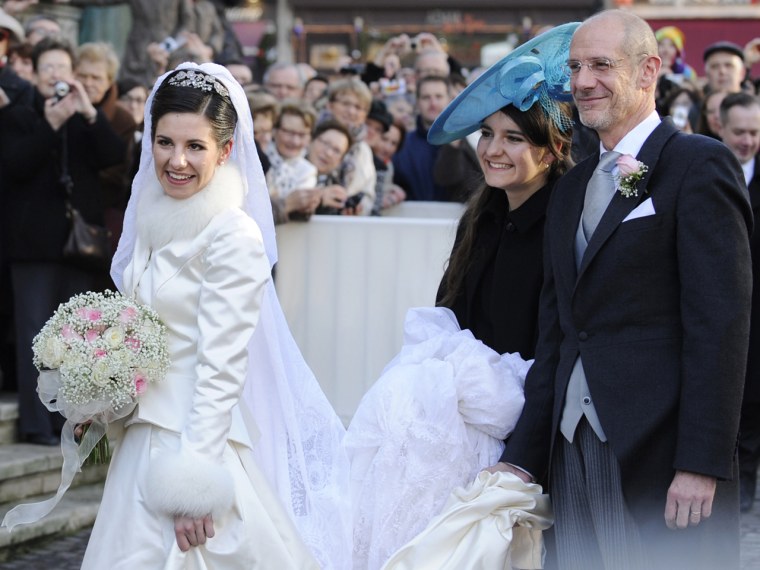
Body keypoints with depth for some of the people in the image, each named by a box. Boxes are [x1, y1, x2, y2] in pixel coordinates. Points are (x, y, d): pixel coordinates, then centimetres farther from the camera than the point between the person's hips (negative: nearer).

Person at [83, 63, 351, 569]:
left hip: (199, 437, -7)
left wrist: (194, 480, -21)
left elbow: (222, 367, -19)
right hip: (143, 432, 8)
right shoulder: (152, 217, 7)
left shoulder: (234, 236, -16)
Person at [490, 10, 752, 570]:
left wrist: (703, 462, -18)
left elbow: (720, 323, -12)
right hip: (575, 448, 7)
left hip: (659, 454, -7)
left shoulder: (699, 165, -5)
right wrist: (523, 457, 11)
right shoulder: (573, 188, 18)